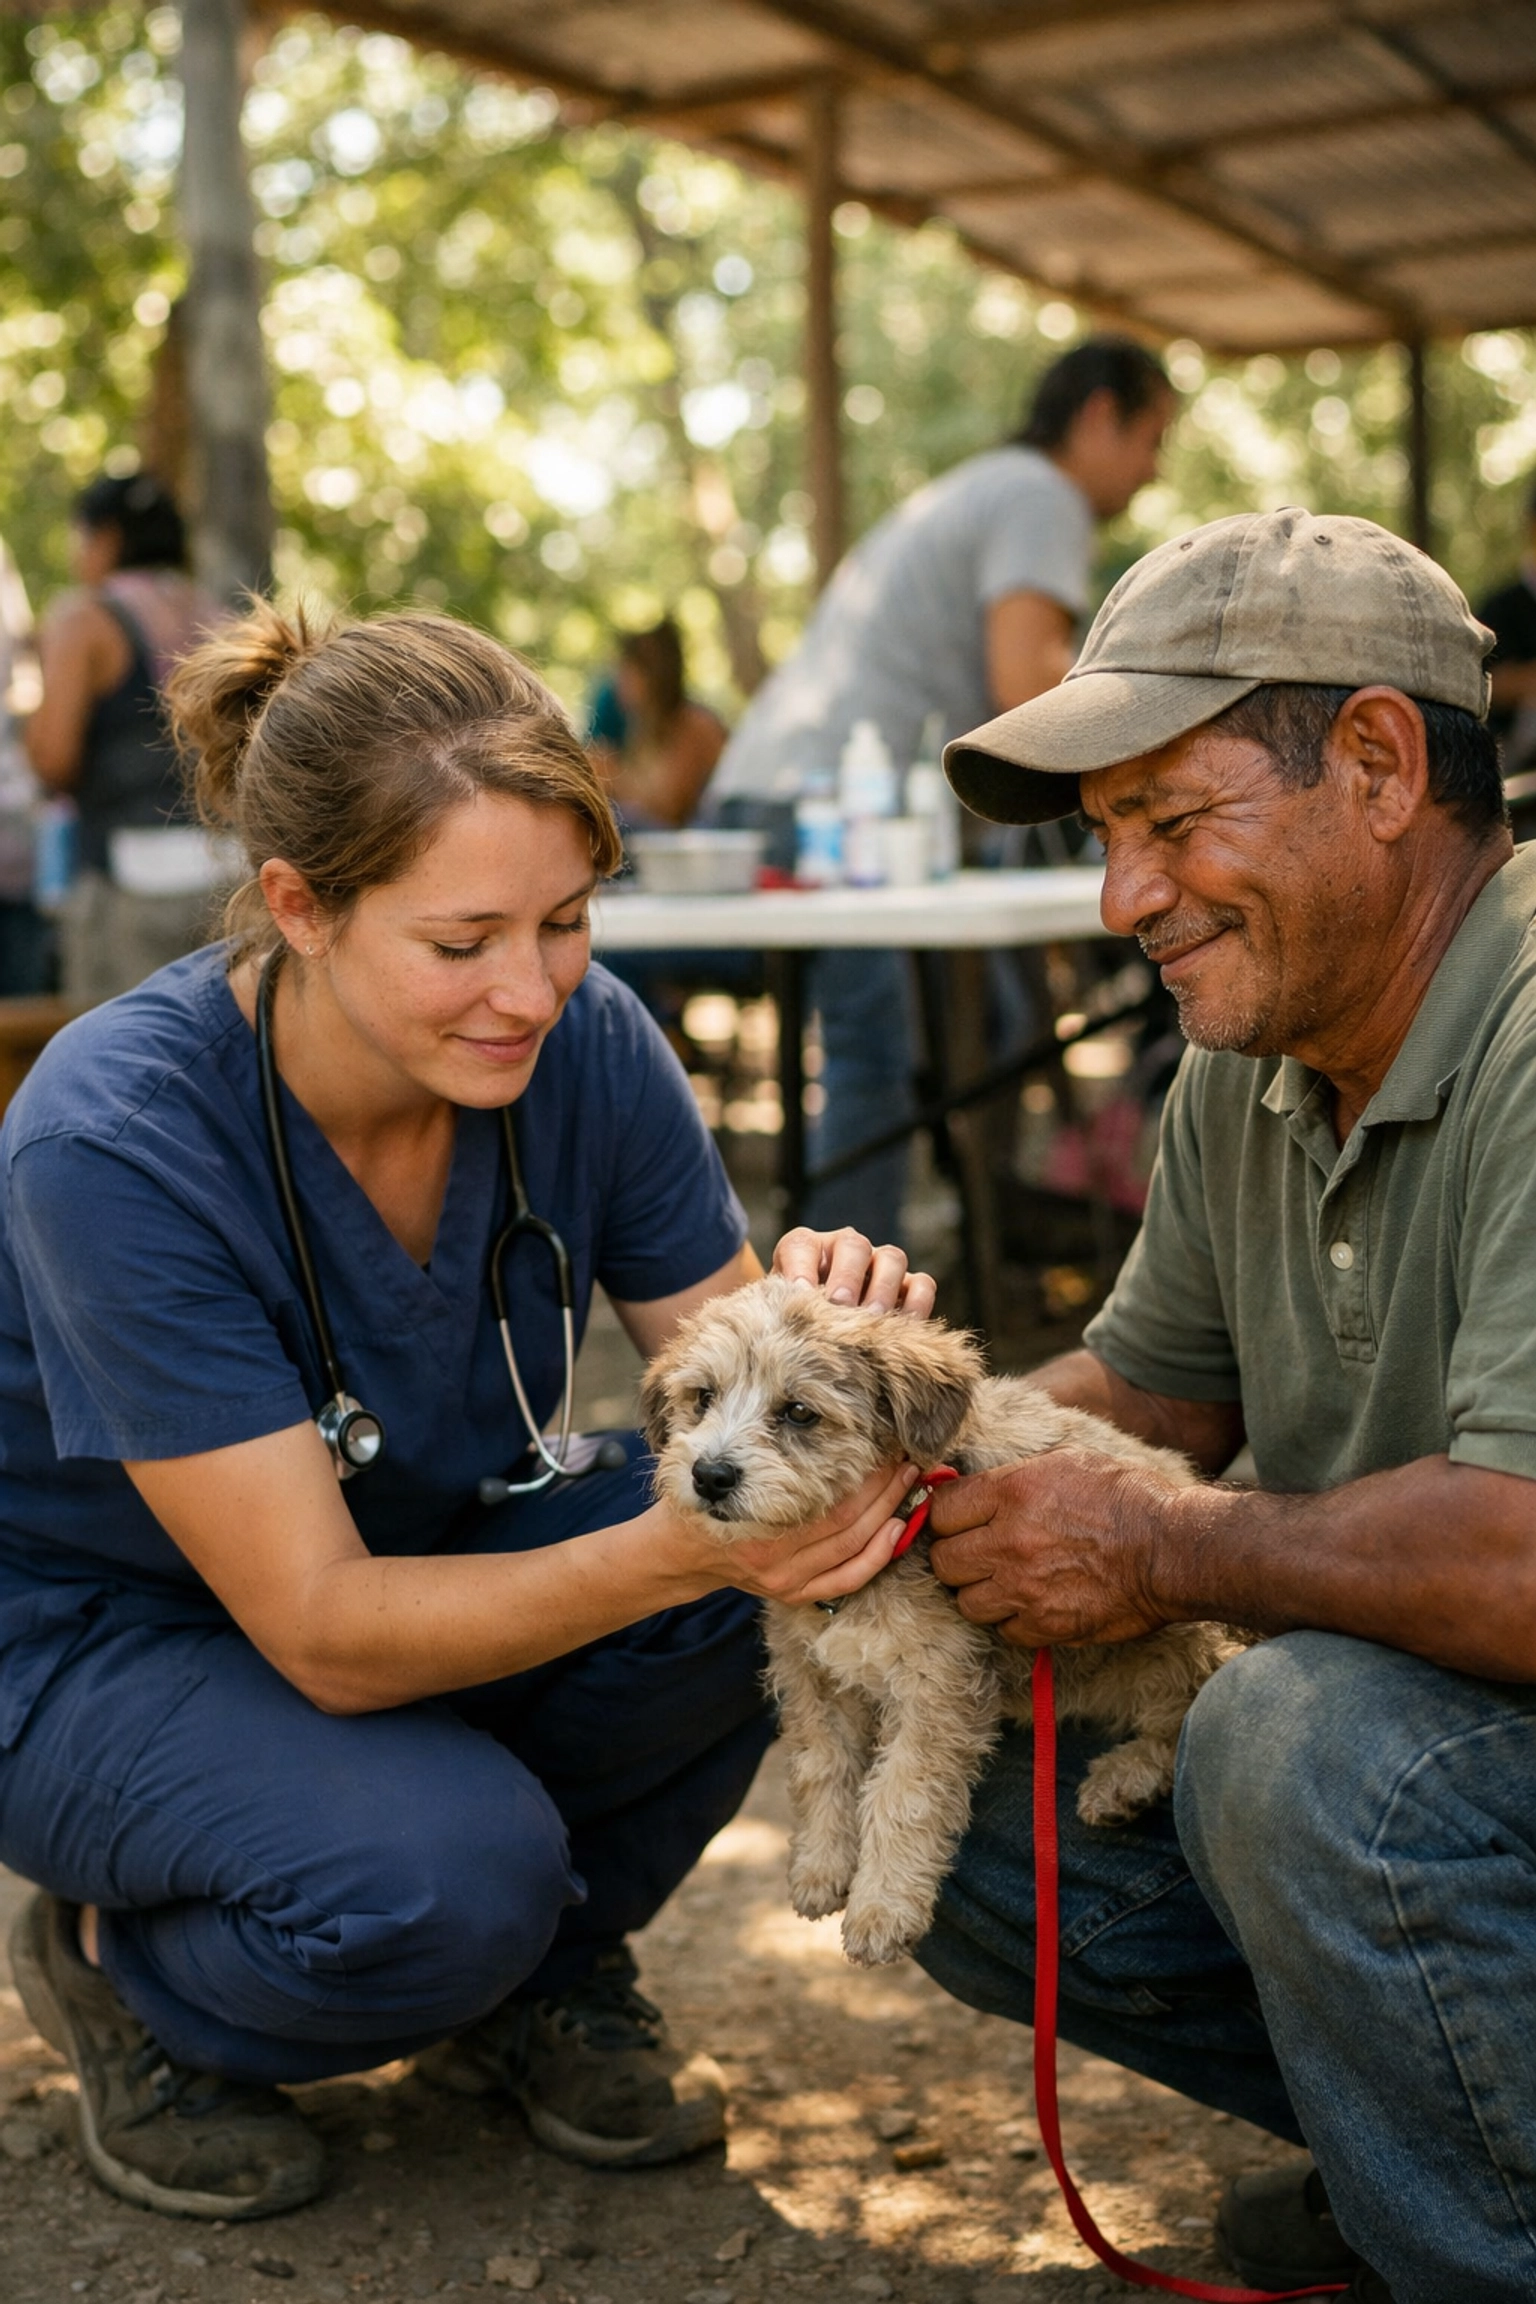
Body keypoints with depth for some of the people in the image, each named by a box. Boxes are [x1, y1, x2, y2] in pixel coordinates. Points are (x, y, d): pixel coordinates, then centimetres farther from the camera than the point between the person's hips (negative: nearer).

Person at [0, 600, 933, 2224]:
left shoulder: (581, 1041, -18)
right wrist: (677, 1548, -45)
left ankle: (543, 1976, 5)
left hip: (436, 1552, 5)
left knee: (768, 1580, -23)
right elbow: (327, 1632, -31)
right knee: (443, 1875, -32)